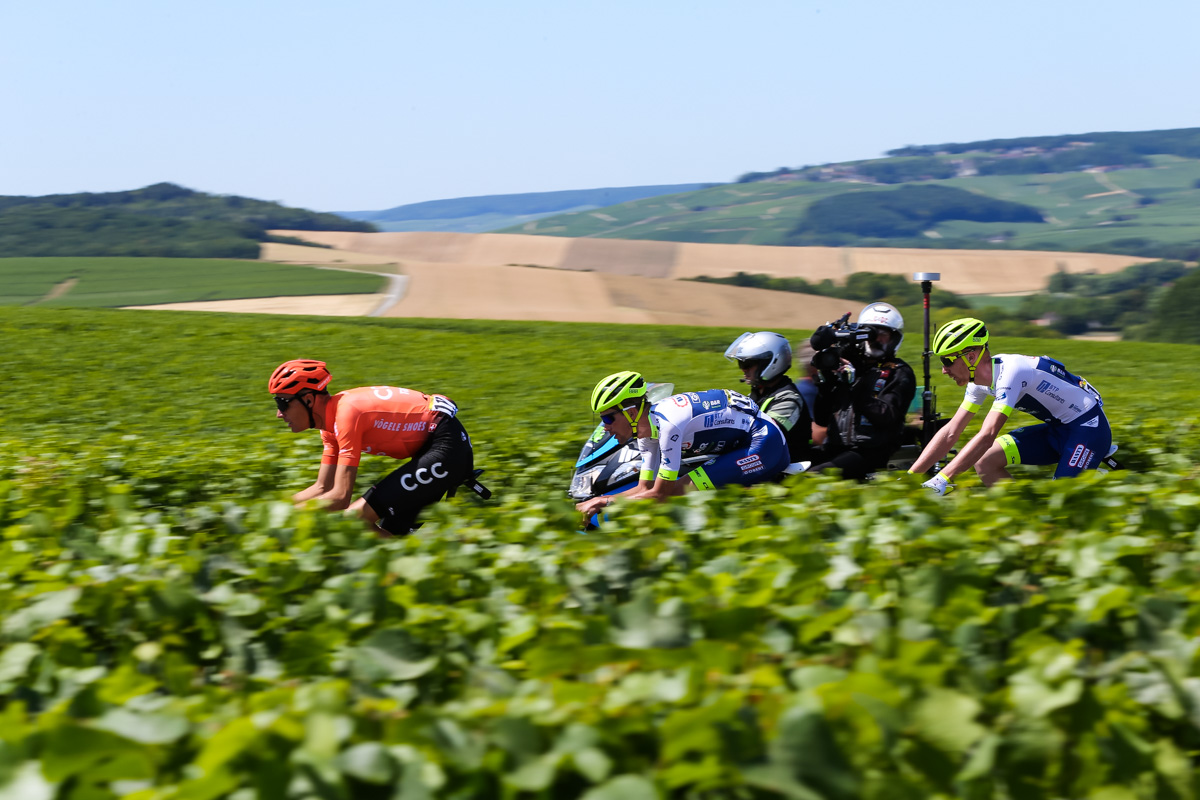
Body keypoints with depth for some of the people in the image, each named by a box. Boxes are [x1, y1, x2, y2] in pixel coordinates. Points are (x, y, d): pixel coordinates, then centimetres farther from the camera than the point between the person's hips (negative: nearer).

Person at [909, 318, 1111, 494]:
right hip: (1059, 428, 9)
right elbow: (950, 432, 0)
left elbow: (987, 436, -37)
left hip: (1088, 427, -9)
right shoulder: (980, 381, -2)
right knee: (985, 461, -6)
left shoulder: (1010, 372, -28)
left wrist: (941, 480, -42)